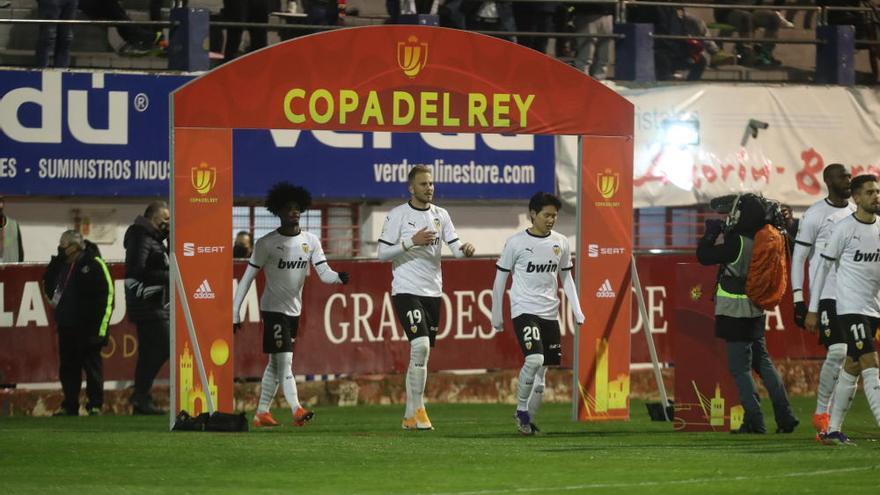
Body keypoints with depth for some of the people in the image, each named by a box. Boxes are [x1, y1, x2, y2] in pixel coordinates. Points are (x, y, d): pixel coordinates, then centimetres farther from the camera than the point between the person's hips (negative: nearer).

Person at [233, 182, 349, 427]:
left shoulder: (310, 241, 2)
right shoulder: (266, 243, -10)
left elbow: (324, 274, -4)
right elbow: (247, 278, -8)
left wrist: (339, 277, -27)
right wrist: (235, 313, -11)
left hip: (294, 310, 6)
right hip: (273, 308, -6)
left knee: (276, 362, 11)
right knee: (284, 360, -14)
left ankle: (262, 412, 18)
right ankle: (297, 410, -23)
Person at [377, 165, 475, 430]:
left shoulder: (440, 215, 11)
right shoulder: (398, 215, -4)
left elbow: (454, 245, 4)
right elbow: (382, 252, -7)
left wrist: (465, 249, -18)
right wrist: (412, 242, -18)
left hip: (432, 291, 6)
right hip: (406, 290, -6)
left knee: (421, 354, 8)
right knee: (421, 346, -20)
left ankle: (410, 416, 15)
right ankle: (418, 410, -13)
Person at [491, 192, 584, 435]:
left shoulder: (561, 243, 7)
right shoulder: (516, 242, -5)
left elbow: (566, 277, 18)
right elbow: (500, 279, 2)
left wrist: (577, 310, 9)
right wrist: (497, 315, 2)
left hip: (550, 313, 5)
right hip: (524, 310, -5)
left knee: (542, 371, 6)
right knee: (534, 359, -23)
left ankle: (528, 419, 16)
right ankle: (521, 409, -6)